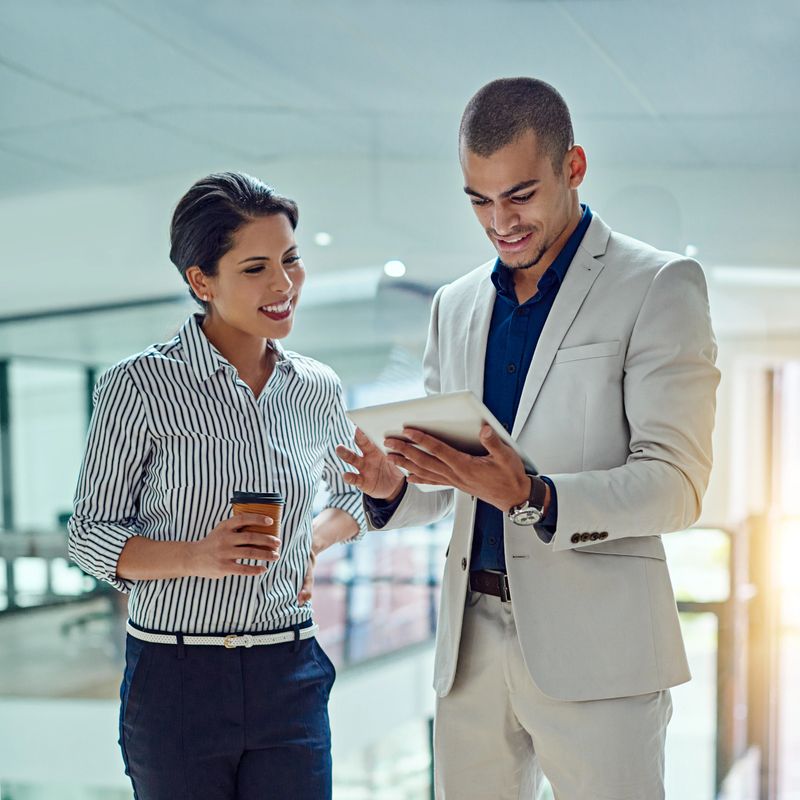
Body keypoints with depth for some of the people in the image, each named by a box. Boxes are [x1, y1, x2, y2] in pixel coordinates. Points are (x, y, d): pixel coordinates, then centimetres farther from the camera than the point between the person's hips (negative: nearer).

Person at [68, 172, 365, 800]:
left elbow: (355, 494, 22)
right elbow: (91, 535, -3)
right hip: (176, 679, -3)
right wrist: (198, 556, -20)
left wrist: (315, 542, 1)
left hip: (290, 680, 3)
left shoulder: (318, 390, 5)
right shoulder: (140, 386, -7)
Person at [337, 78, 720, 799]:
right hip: (472, 639, 5)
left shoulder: (659, 286, -2)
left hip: (593, 641, -5)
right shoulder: (456, 306, 15)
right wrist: (392, 486, -3)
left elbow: (675, 484, -10)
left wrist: (532, 497, -25)